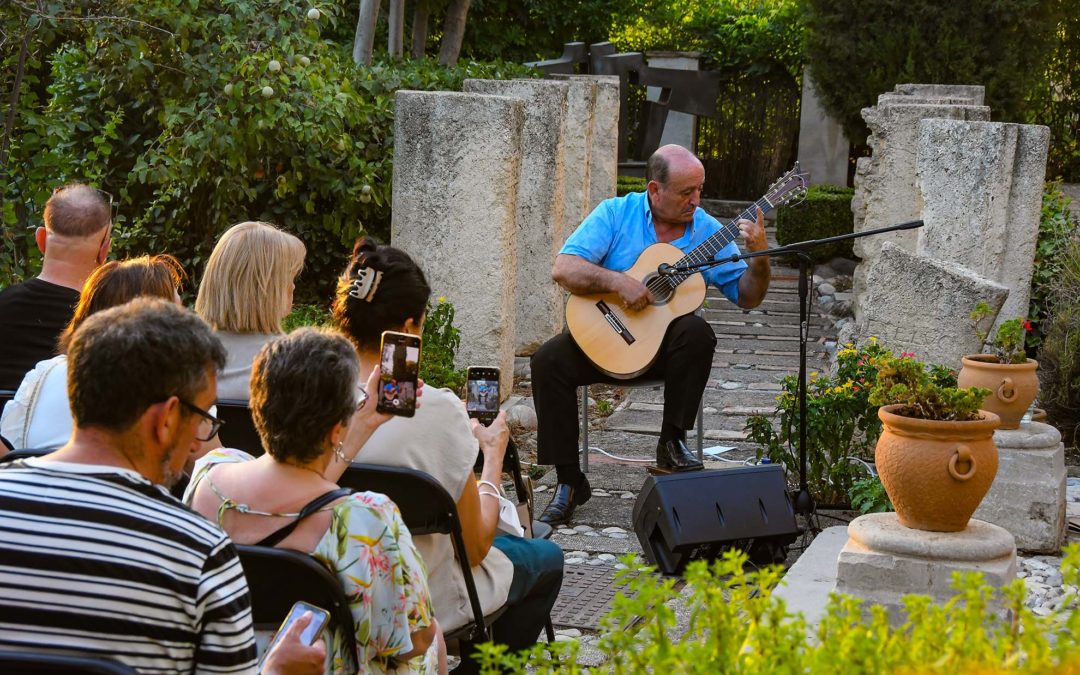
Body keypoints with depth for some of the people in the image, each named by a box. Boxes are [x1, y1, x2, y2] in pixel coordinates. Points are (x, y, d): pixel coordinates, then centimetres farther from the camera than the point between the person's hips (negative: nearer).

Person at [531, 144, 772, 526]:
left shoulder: (706, 230, 2)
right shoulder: (616, 214, -4)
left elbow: (748, 297, 2)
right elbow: (563, 269, -14)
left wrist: (760, 257, -17)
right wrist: (618, 282, -27)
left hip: (663, 343, 1)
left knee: (697, 332, -32)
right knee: (549, 360, -26)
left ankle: (672, 442, -15)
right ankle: (569, 483, -18)